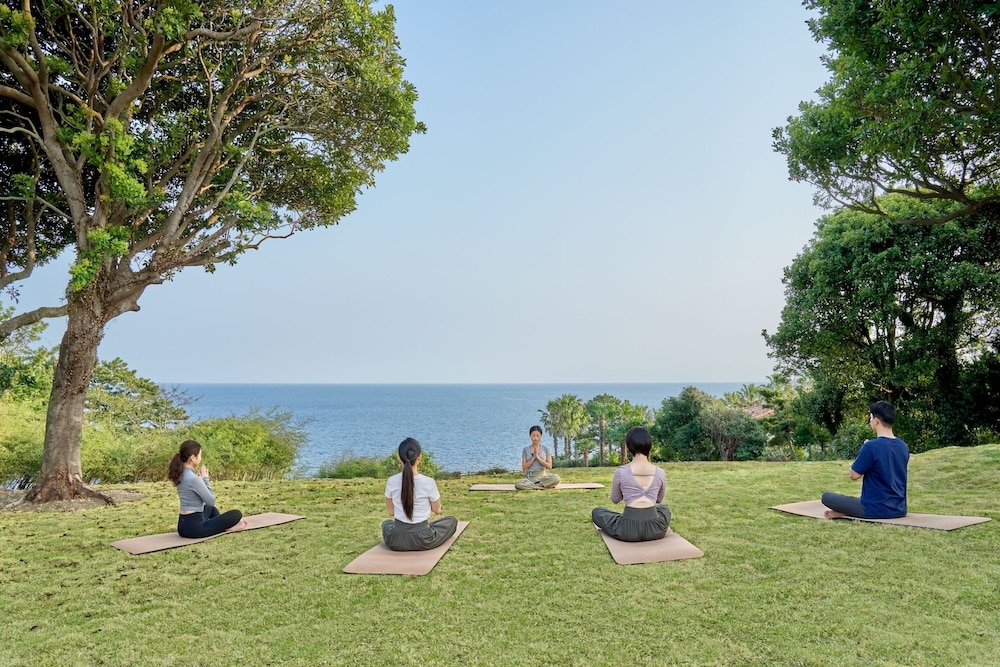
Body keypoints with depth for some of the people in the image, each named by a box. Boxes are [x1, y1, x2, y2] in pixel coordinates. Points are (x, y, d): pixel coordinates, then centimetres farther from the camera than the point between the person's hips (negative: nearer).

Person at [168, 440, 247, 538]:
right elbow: (211, 501, -13)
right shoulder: (193, 479, -23)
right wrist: (205, 479, -7)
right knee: (237, 514, -2)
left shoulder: (181, 475, 5)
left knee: (210, 508, 40)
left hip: (182, 525, 10)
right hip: (194, 527, -10)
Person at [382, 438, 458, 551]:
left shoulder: (391, 481, -11)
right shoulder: (428, 482, -18)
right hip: (423, 541, -3)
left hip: (395, 542, 3)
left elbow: (391, 512, 4)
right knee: (452, 520, 24)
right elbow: (437, 510, 0)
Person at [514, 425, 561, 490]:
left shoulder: (545, 449, 7)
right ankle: (541, 486, -25)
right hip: (530, 477, 0)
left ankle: (533, 485, -23)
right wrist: (533, 457, -9)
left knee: (556, 478, -33)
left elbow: (549, 466, 0)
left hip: (543, 476, 0)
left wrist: (538, 457, -9)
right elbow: (524, 468, 1)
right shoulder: (526, 450, 7)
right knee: (518, 484, -33)